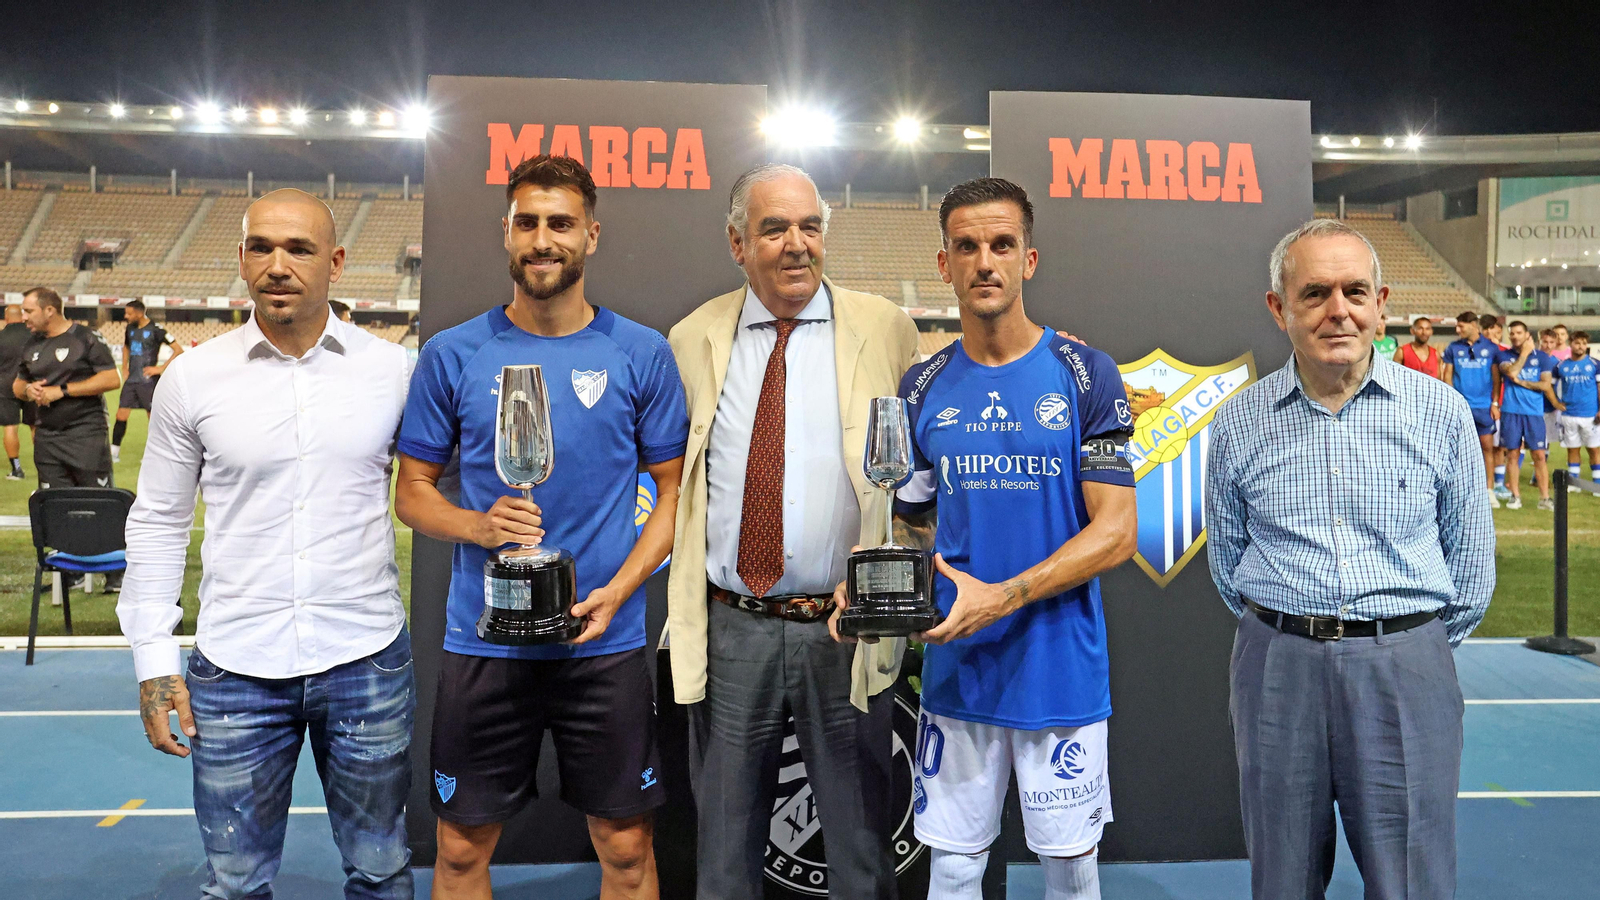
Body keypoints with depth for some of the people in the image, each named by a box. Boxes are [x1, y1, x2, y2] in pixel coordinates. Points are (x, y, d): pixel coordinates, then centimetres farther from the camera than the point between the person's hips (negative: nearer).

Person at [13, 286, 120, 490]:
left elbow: (112, 379, -14)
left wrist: (63, 390, -17)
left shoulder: (86, 337, -6)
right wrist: (28, 390, -2)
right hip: (46, 438, 6)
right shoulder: (32, 345, 13)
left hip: (86, 435, -6)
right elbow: (17, 385, 24)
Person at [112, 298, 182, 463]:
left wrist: (161, 368, -15)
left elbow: (179, 350, -12)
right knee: (121, 415, 2)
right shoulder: (130, 329, 9)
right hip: (131, 380, 6)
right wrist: (124, 368, 18)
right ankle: (114, 452, 10)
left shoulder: (155, 330, -11)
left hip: (148, 381, -6)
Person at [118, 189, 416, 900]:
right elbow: (157, 522, 6)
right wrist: (153, 658, 2)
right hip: (235, 668, 0)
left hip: (369, 661, 0)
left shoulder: (392, 370, -2)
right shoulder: (191, 378, -1)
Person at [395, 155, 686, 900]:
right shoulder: (452, 355, 1)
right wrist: (478, 525, -14)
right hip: (482, 641, 1)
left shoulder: (642, 354, -1)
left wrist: (619, 589, -11)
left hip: (606, 641, 0)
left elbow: (675, 489, 3)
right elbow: (412, 491, 7)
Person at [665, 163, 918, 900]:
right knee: (724, 837, 16)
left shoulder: (884, 329, 1)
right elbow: (669, 477, 11)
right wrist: (680, 602, 3)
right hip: (729, 626, 1)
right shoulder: (693, 339, 5)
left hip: (846, 628, -1)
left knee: (860, 833, 14)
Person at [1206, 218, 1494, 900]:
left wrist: (1419, 643, 9)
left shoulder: (1441, 411, -1)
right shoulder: (1239, 423, 2)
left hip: (1406, 670, -1)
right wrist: (1287, 633, 10)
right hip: (1276, 669, 1)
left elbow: (1470, 558, 7)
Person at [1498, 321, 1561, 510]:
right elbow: (1512, 372, -14)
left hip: (1534, 411, 0)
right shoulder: (1504, 356, 6)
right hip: (1511, 411, 0)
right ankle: (1515, 496, 10)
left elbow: (1546, 385, -1)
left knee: (1539, 455, -2)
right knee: (1512, 454, 2)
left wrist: (1521, 382, -8)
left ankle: (1545, 497, 3)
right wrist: (1525, 352, -5)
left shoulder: (1541, 356, 6)